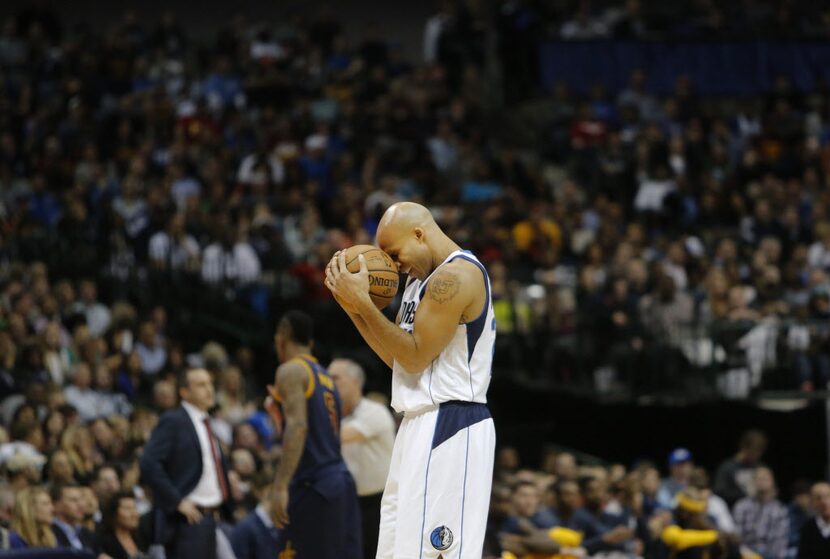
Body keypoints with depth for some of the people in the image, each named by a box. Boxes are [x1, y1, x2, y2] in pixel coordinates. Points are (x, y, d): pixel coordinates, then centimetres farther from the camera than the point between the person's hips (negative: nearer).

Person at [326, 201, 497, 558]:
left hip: (448, 428, -11)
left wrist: (363, 302, -15)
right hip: (420, 424, 11)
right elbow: (397, 357, 17)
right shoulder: (422, 278, 17)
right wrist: (353, 307, 7)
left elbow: (415, 357, -17)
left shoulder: (455, 277, -15)